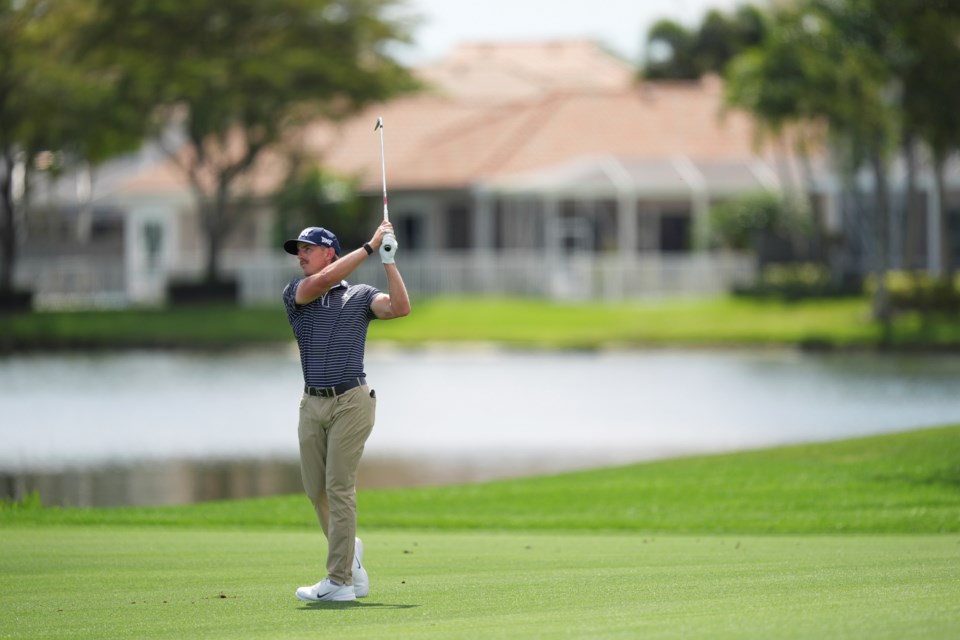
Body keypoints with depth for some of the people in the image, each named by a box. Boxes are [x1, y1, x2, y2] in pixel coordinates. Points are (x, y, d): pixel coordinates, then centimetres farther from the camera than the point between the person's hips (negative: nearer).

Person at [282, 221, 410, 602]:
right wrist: (370, 247, -12)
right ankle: (348, 551, 30)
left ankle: (340, 582, -8)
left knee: (339, 488, -8)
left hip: (350, 400, -4)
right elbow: (324, 280, -12)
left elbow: (400, 308, -12)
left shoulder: (360, 296, 5)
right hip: (312, 403, 4)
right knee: (316, 490, 7)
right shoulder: (295, 294, 9)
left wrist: (388, 261, -14)